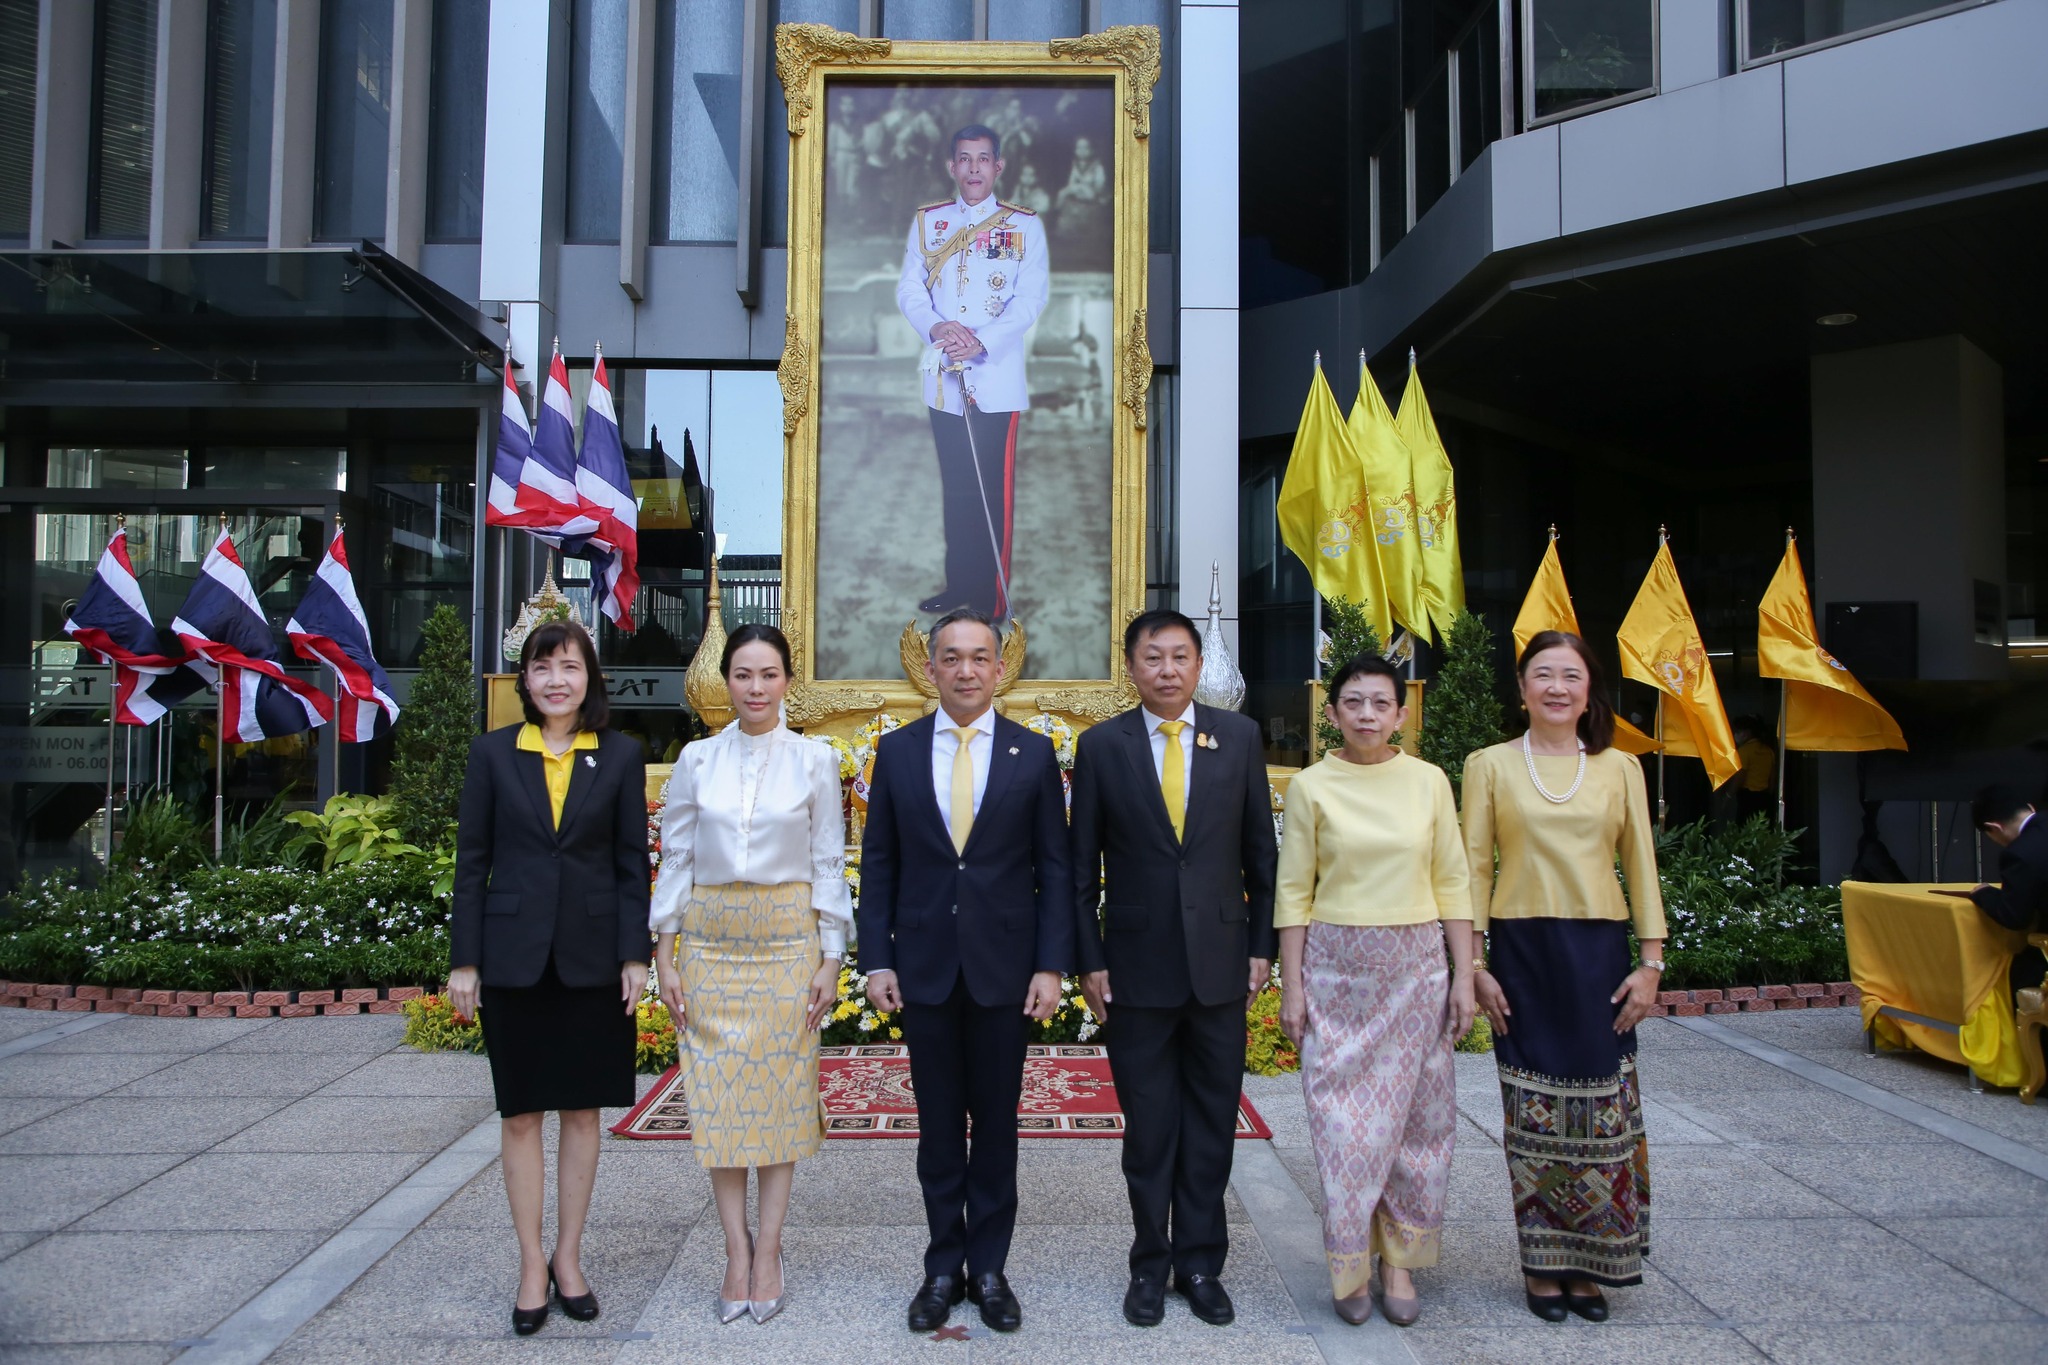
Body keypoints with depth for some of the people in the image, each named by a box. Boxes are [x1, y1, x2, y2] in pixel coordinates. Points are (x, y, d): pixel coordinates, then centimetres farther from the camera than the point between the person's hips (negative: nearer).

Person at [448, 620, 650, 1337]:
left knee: (581, 1110, 9)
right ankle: (532, 1264, 19)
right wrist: (464, 960, -2)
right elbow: (472, 860, 2)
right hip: (514, 955, 0)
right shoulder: (493, 752, 2)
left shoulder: (621, 755, 1)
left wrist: (635, 955, -5)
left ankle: (568, 1256, 23)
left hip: (592, 956, 0)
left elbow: (634, 862, 2)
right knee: (520, 1114, 7)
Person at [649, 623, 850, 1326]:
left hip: (788, 942, -1)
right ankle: (737, 1253, 13)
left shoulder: (814, 761, 0)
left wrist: (831, 959, -3)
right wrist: (665, 957, 1)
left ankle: (768, 1251, 14)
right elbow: (675, 859, 5)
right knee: (718, 1094, 2)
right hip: (712, 943, 1)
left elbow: (829, 864, 1)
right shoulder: (696, 760, 3)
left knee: (782, 1092, 3)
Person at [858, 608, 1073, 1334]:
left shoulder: (1034, 753, 0)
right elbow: (879, 864, 4)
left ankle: (989, 1268, 23)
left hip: (1003, 966, -1)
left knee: (996, 1123, 9)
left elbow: (1054, 868, 0)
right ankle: (943, 1267, 24)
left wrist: (1051, 966, -7)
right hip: (923, 966, 1)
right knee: (938, 1125, 11)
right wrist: (876, 960, -2)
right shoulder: (896, 750, 3)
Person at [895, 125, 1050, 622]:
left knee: (995, 491, -3)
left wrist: (981, 342, -20)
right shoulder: (927, 222, 12)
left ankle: (994, 599, 5)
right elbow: (909, 288, 6)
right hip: (942, 377, 3)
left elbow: (1031, 298, -7)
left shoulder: (1025, 226, 2)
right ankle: (959, 583, 24)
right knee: (955, 487, 12)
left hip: (997, 379, -3)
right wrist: (934, 327, -15)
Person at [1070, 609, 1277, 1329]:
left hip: (1220, 963, 1)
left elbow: (1260, 851, 5)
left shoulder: (1240, 736, 2)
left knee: (1212, 1122, 10)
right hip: (1137, 965, -1)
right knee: (1148, 1127, 9)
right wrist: (1090, 961, -2)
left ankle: (1201, 1262, 25)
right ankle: (1151, 1263, 24)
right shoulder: (1101, 745, -2)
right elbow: (1082, 865, 1)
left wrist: (1261, 945, 2)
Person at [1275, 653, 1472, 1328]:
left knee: (1415, 1115, 8)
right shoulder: (1311, 787, -2)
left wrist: (1464, 976, 0)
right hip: (1337, 967, -1)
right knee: (1344, 1119, 3)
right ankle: (1350, 1266, 19)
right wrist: (1292, 988, -2)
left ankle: (1398, 1260, 24)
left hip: (1416, 967, 2)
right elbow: (1293, 892, 0)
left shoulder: (1428, 781, 2)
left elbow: (1451, 884, 4)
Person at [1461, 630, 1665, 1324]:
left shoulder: (1620, 768, 7)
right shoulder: (1489, 765, 2)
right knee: (1534, 1114, 4)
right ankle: (1542, 1264, 18)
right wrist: (1475, 963, -4)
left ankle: (1590, 1264, 19)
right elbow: (1474, 869, 1)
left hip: (1599, 954, 2)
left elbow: (1642, 869, 8)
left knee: (1603, 1112, 4)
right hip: (1524, 954, -1)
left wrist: (1651, 962, 2)